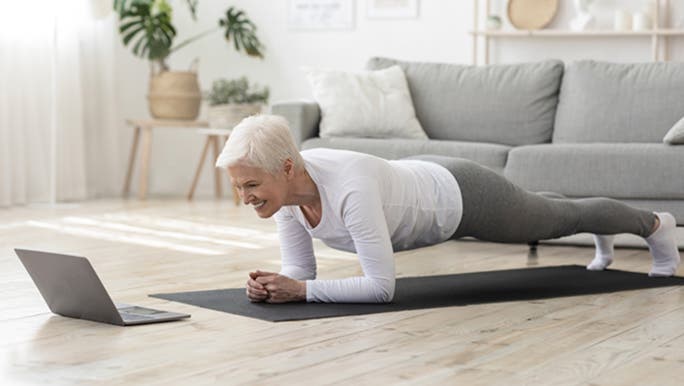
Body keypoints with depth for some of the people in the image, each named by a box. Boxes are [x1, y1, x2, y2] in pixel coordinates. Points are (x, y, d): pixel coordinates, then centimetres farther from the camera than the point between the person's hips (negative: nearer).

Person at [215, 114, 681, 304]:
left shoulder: (349, 187, -46)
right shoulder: (284, 186, -24)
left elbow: (382, 286, -43)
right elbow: (301, 269, -14)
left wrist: (299, 292, -45)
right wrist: (274, 284, -34)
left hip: (460, 196, -6)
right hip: (417, 184, 7)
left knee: (558, 218, 22)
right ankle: (604, 239, 69)